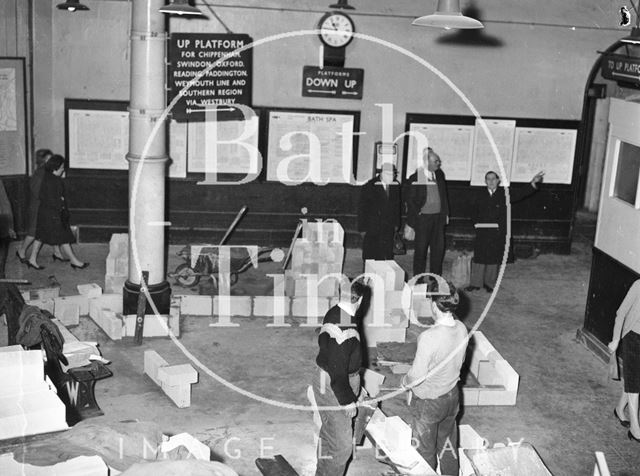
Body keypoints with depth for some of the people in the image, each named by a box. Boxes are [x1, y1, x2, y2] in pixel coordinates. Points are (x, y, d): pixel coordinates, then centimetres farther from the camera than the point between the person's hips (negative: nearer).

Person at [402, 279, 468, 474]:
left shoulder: (429, 337, -34)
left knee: (425, 451, 17)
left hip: (428, 402, -6)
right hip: (452, 396, 6)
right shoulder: (461, 329, -12)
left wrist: (405, 381, -5)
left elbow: (417, 375, -26)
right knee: (448, 446, 26)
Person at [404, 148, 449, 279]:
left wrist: (445, 213, 11)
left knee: (439, 248, 6)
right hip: (423, 218, -5)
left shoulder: (439, 175, 8)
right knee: (420, 249, 2)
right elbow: (410, 201, -6)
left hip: (438, 217, 5)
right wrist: (411, 222, -9)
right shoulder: (415, 178, -7)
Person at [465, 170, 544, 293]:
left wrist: (533, 183, -16)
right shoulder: (481, 196, 6)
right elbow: (474, 212, 17)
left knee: (493, 258, 5)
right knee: (479, 257, 2)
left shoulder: (504, 194, 2)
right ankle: (475, 283, 12)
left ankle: (490, 283, 18)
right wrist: (476, 222, 3)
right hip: (482, 232, 1)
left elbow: (521, 194, -5)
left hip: (497, 233, -1)